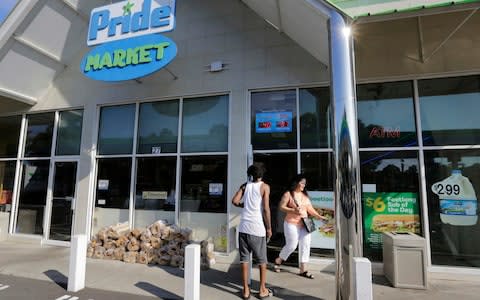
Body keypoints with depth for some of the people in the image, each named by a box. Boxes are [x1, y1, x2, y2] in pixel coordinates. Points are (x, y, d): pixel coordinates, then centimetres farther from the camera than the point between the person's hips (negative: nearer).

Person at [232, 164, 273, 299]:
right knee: (262, 259, 13)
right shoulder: (264, 186, -2)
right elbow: (266, 209, -8)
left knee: (244, 258, 11)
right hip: (257, 227, -3)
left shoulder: (245, 185, 8)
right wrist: (269, 228, -1)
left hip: (244, 226, 3)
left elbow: (235, 201, -1)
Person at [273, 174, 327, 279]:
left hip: (304, 224, 6)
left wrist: (319, 216, 2)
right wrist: (293, 210, -19)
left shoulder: (305, 195, 12)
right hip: (292, 224, -6)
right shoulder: (288, 194, -6)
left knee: (305, 246, 3)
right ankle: (278, 261, 25)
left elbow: (310, 209, 14)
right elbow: (281, 207, -8)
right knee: (291, 246, 0)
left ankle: (303, 270, 14)